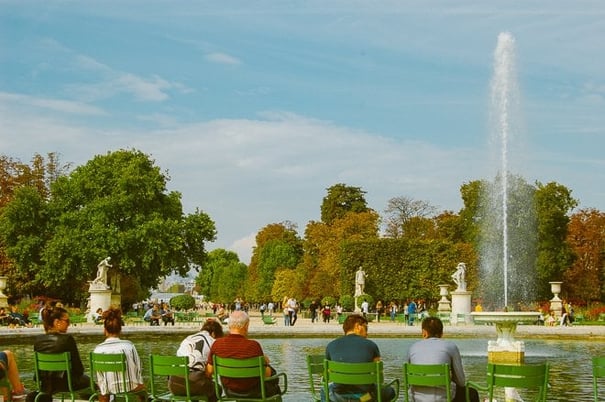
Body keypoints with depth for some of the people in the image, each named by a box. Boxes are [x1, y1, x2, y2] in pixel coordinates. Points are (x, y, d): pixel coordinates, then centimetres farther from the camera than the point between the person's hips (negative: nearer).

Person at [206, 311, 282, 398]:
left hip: (229, 392, 4)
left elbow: (209, 371, -5)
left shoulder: (217, 344, -14)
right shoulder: (253, 345, -25)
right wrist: (265, 362, 4)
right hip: (252, 393, -4)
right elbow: (266, 374, -17)